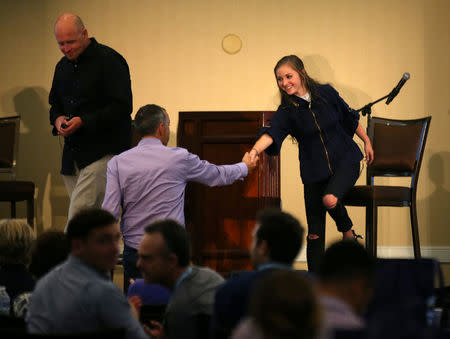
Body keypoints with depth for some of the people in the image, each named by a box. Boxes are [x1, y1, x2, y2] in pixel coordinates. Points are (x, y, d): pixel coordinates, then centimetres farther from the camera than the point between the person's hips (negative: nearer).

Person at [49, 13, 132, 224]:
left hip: (103, 151, -8)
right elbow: (55, 103, 27)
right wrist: (58, 119, 3)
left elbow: (122, 107, -14)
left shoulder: (109, 61, -9)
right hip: (73, 155, 8)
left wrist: (83, 121, -20)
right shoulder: (63, 66, 15)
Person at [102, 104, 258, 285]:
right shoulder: (179, 158, -1)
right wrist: (245, 167, 37)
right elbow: (218, 175, 17)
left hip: (133, 252, 2)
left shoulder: (117, 163, 1)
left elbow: (110, 212, -4)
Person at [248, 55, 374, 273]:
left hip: (345, 161, -1)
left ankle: (347, 230, 1)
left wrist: (366, 141, 16)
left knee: (330, 199, -31)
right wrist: (255, 150, -45)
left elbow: (349, 118, 9)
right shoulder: (287, 110, -8)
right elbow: (271, 133, -26)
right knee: (315, 231, 2)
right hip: (314, 171, 1)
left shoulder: (326, 93, -5)